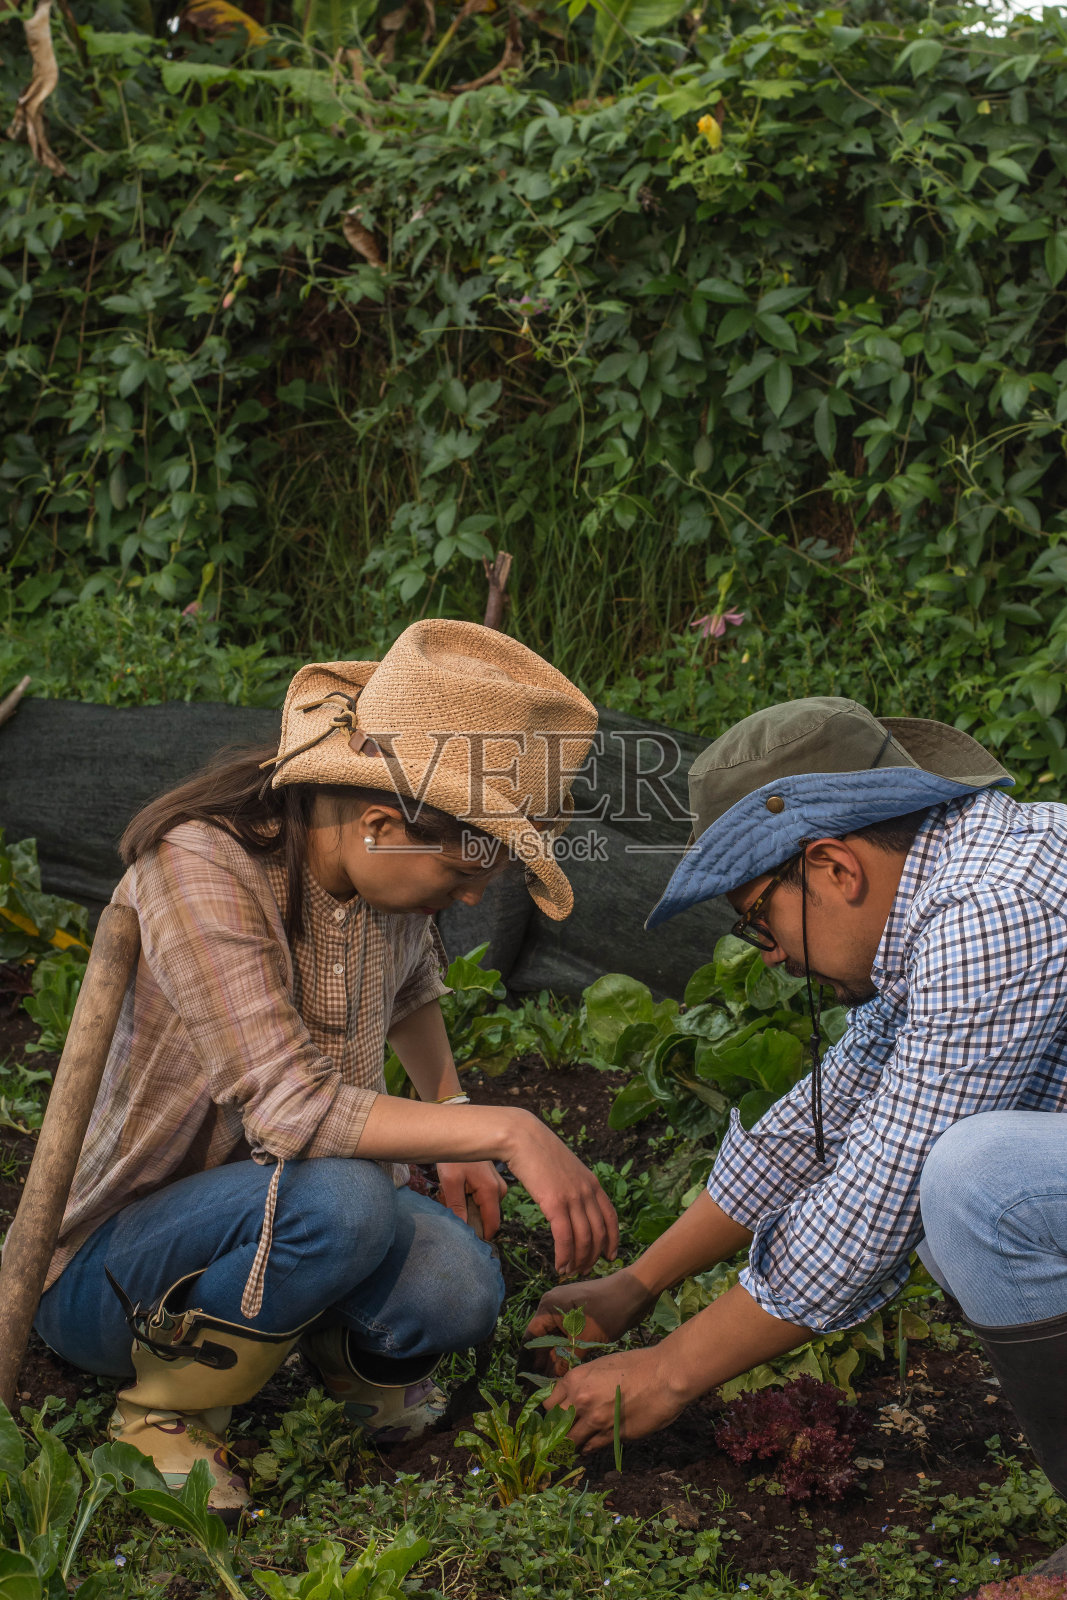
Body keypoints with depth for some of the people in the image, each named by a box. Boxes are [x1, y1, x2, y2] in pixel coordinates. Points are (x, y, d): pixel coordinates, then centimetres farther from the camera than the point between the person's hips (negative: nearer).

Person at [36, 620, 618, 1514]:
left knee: (457, 1289, -27)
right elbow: (289, 1107, -35)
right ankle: (163, 1413, -9)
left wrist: (452, 1118, 15)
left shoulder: (392, 868, -3)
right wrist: (507, 1133, -35)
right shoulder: (200, 866, -26)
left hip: (274, 1222, 6)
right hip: (103, 1266, -5)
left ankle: (350, 1353, 10)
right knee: (341, 1198, -36)